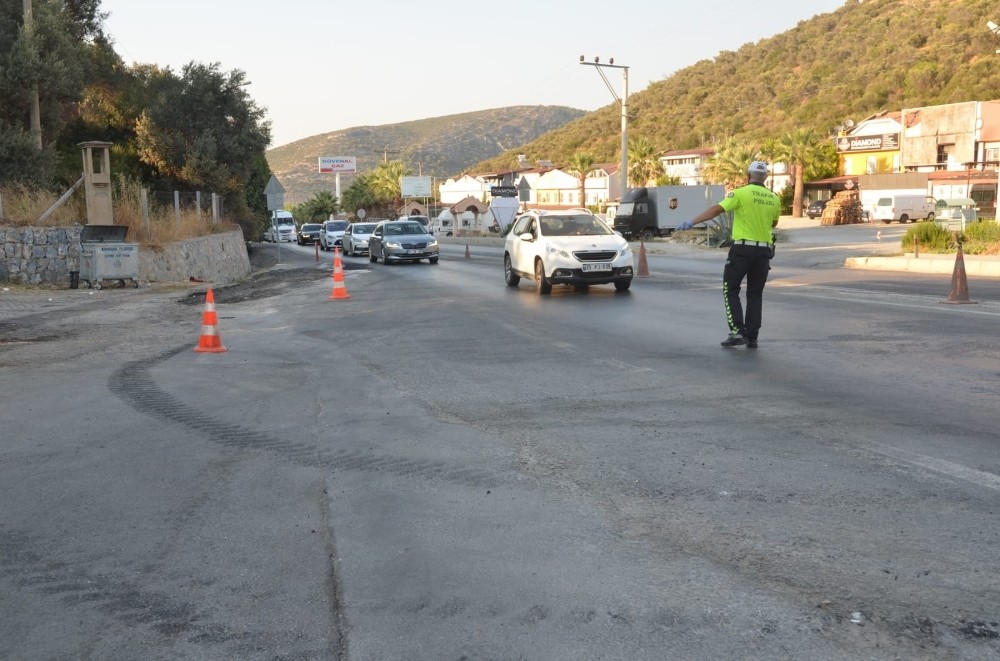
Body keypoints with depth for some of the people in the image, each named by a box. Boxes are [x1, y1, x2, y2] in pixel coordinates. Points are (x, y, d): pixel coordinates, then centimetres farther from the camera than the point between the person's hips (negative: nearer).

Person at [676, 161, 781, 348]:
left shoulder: (742, 193, -7)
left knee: (731, 290, 6)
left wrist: (692, 222, -20)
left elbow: (716, 209, -17)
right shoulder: (774, 199, 8)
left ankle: (738, 331, -5)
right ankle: (752, 338, 9)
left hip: (743, 248, -4)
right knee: (755, 294, 11)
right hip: (764, 250, 5)